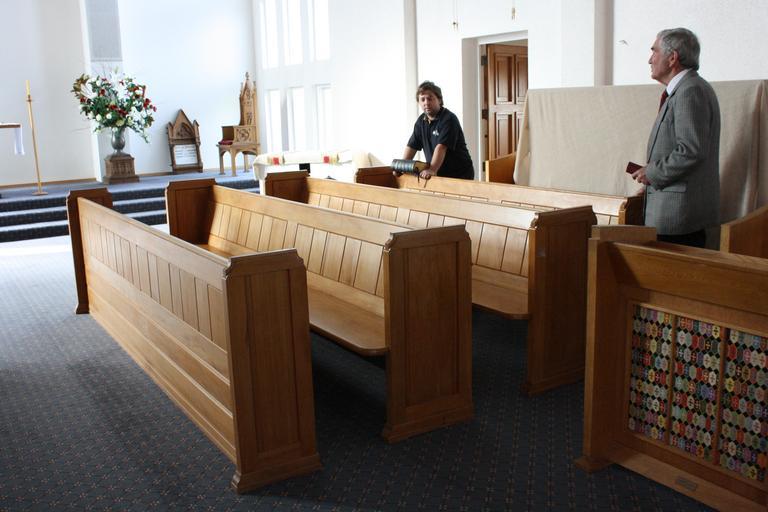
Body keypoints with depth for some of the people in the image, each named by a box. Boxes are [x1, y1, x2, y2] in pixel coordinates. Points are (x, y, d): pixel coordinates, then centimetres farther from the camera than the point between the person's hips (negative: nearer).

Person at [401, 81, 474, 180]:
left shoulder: (449, 119, -15)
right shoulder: (421, 121, 10)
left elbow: (441, 147, -26)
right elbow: (412, 146, 12)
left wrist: (432, 170, -34)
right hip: (440, 175, 6)